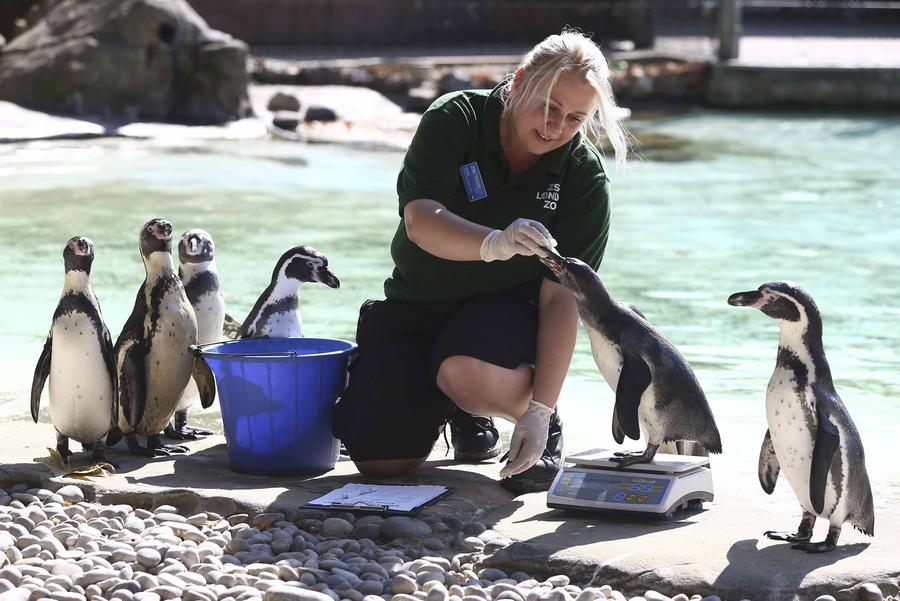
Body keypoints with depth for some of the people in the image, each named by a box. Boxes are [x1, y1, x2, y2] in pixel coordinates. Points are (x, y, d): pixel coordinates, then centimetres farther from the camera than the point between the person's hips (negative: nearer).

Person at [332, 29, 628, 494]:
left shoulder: (584, 178, -14)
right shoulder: (455, 120, -15)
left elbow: (561, 297, -19)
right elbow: (420, 221, -29)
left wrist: (539, 409, -27)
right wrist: (495, 244, -51)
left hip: (509, 303, -2)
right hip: (420, 301, 2)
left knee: (471, 374, -38)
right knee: (380, 459, -12)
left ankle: (546, 429, -3)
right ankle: (459, 411, 23)